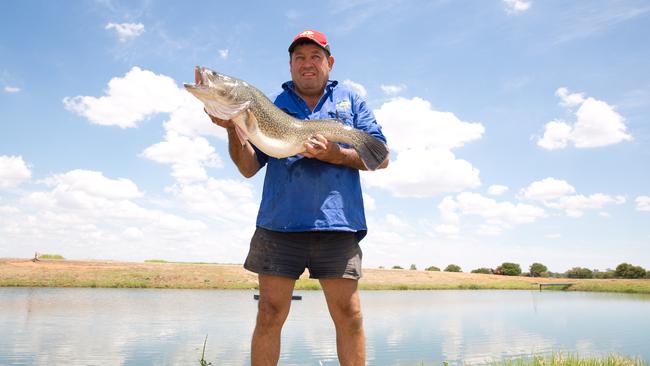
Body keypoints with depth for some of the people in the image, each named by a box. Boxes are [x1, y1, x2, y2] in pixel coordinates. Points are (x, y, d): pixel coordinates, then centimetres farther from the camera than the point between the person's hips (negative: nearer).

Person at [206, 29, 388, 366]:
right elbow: (249, 168, 11)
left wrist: (335, 155, -8)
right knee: (270, 314, 1)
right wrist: (233, 128, -6)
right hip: (279, 223, 1)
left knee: (349, 315, 0)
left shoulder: (350, 101, 16)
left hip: (336, 224, 0)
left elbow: (381, 157, 8)